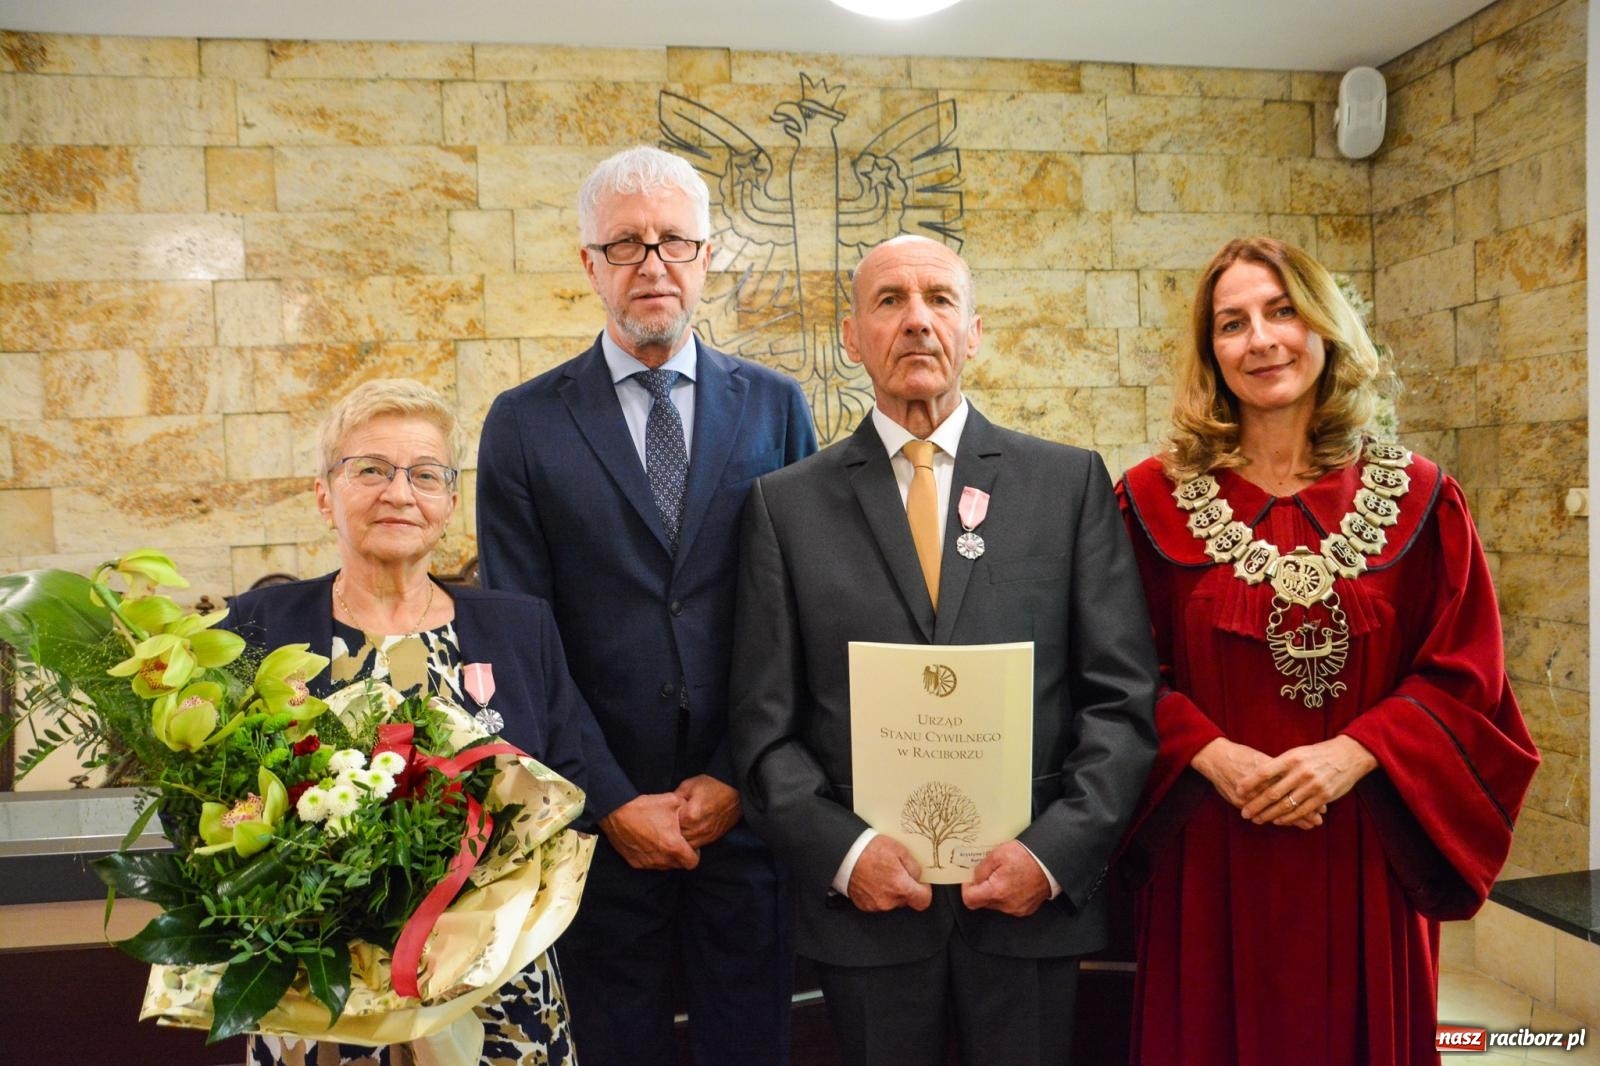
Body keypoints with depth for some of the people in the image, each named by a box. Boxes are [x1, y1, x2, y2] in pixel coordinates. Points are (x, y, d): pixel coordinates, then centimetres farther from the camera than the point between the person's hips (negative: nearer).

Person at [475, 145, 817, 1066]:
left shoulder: (775, 407, 3)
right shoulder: (524, 424, 0)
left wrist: (739, 777, -6)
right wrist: (611, 801, -7)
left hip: (748, 810, 1)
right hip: (598, 820, 0)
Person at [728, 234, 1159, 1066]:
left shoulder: (1069, 482, 1)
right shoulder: (787, 503, 0)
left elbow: (1124, 696, -2)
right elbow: (766, 725, -1)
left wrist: (1055, 851, -10)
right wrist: (843, 851, -12)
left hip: (1034, 898, 1)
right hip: (865, 904, 0)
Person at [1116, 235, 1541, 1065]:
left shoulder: (1417, 498, 1)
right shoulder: (1155, 498, -2)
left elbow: (1464, 678, 0)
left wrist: (1354, 754, -14)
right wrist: (1213, 756, -16)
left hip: (1362, 862, 1)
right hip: (1211, 859, -1)